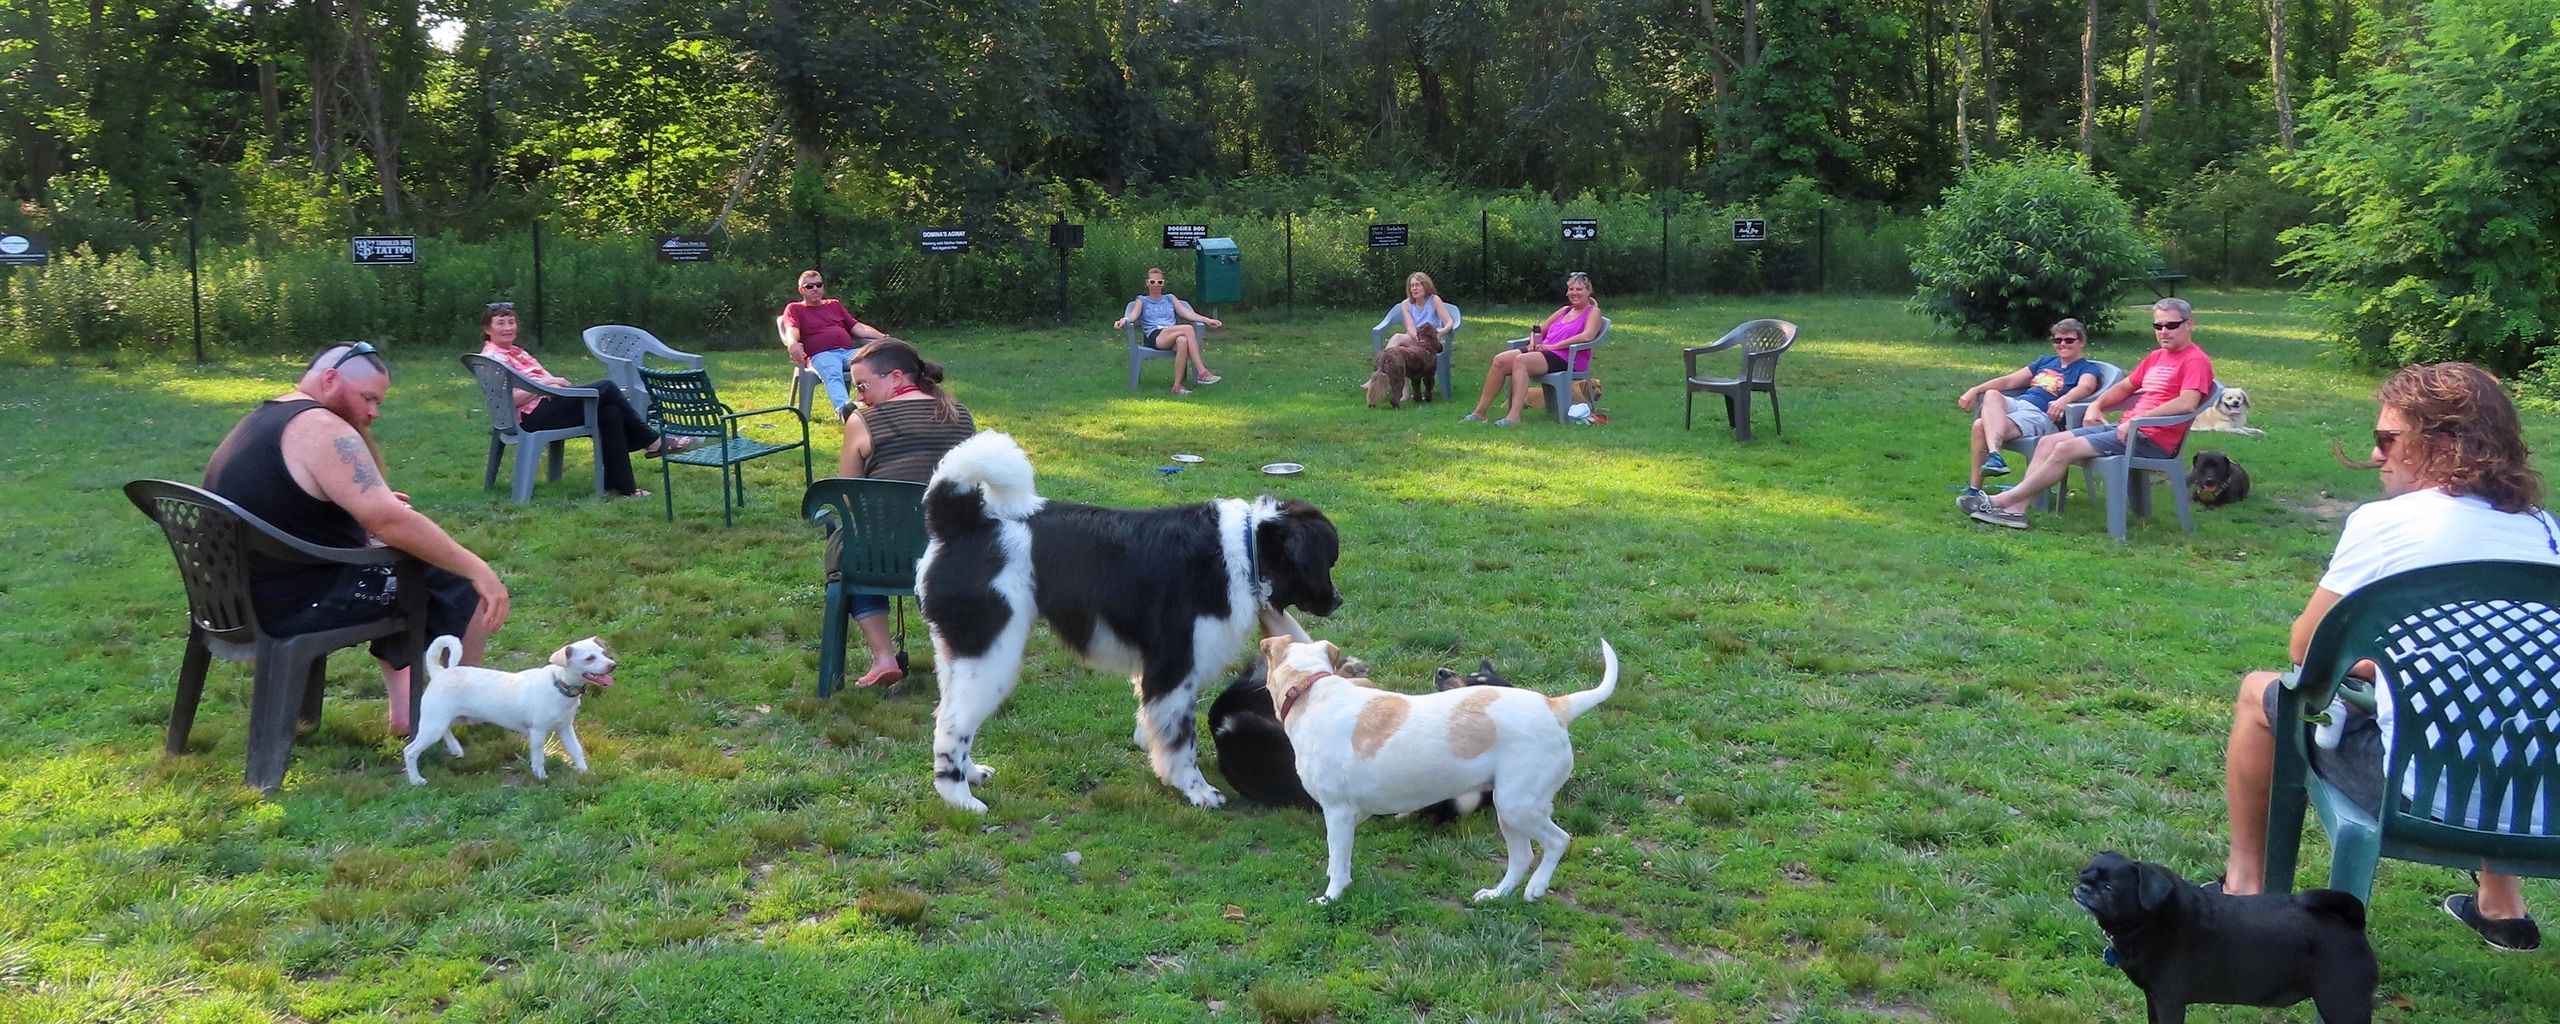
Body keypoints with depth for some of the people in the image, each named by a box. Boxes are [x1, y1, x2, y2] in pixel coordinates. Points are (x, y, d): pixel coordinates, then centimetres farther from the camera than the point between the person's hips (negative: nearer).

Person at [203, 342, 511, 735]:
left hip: (249, 596, 10)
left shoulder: (260, 422, 13)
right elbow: (391, 520, -29)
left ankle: (404, 704, 28)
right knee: (464, 585, 2)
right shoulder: (320, 428, -19)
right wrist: (478, 569, -23)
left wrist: (368, 506, 14)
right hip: (302, 604, -10)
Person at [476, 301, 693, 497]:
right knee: (606, 388, -16)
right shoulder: (493, 357, -5)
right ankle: (654, 442, -6)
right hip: (533, 417, -10)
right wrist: (544, 383, -16)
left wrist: (554, 384, 2)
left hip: (548, 403, 10)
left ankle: (622, 486, -15)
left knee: (610, 412, -14)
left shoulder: (515, 351, 26)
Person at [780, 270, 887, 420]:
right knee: (832, 374, -41)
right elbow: (791, 331, 0)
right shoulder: (794, 309, 21)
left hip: (849, 351, 4)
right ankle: (843, 409, -69)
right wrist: (792, 343, -25)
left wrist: (883, 338, 11)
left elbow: (858, 327, 28)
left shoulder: (834, 305, 35)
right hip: (821, 355, -4)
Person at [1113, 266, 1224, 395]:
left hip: (1172, 336, 3)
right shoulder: (1142, 300, 24)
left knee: (1182, 341, -39)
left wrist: (1206, 319, 4)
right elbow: (1134, 314, 4)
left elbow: (1187, 313, 20)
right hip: (1155, 337, -3)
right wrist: (1124, 320, -20)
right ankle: (1202, 372, -38)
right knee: (1188, 329, -32)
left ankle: (1177, 385, -40)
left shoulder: (1170, 299, 32)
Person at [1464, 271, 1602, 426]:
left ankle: (1514, 416, -41)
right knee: (1500, 360, -15)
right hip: (1545, 352, 7)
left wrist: (1553, 346, -17)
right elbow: (1540, 329, 30)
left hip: (1566, 359, -7)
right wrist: (1534, 342, 4)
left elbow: (1587, 336, -14)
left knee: (1520, 360, -33)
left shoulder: (1593, 311, 6)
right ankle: (1480, 412, -16)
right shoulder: (1565, 310, 28)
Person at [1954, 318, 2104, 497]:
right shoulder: (2046, 362, 32)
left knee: (1981, 426, -31)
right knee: (1991, 395, -34)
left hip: (2042, 415, -6)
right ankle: (1994, 455, -51)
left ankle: (1974, 488, -34)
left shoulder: (2087, 368, 12)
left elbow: (2085, 387, -13)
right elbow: (2009, 380, 28)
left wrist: (2064, 400, -37)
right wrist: (1975, 390, 12)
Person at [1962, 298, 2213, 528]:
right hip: (2127, 429, 9)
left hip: (2152, 439, -9)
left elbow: (2187, 403, -23)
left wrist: (2137, 419, -24)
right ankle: (2016, 509, -16)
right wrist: (2096, 405, 12)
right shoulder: (2156, 357, 21)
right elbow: (2124, 387, 31)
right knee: (2049, 442, -4)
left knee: (2066, 449, -21)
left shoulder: (2196, 360, -7)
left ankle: (2002, 501, -17)